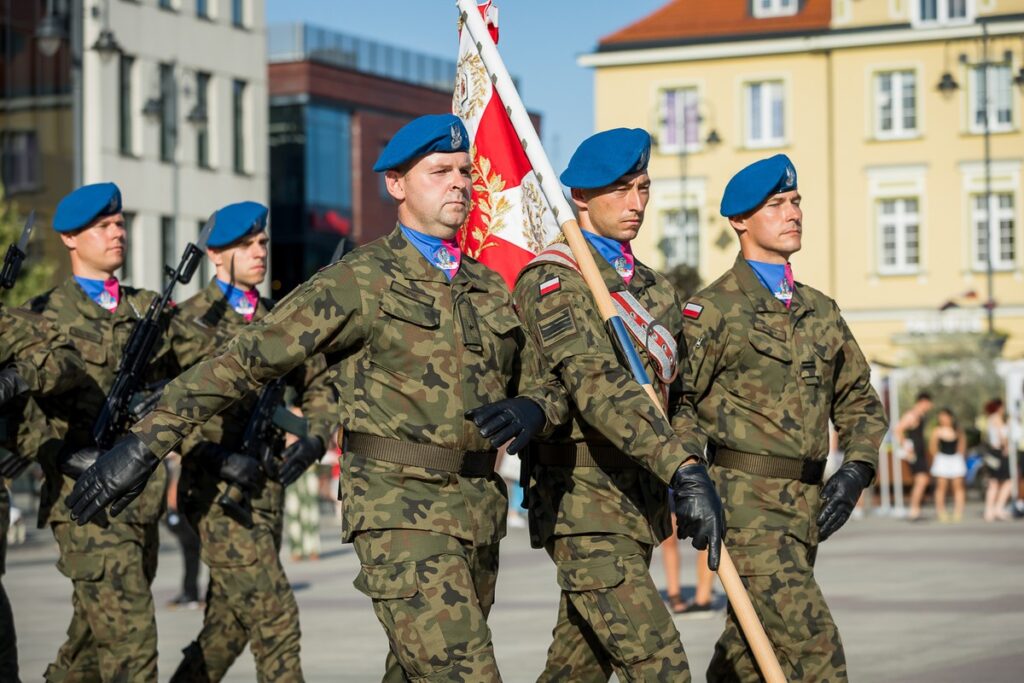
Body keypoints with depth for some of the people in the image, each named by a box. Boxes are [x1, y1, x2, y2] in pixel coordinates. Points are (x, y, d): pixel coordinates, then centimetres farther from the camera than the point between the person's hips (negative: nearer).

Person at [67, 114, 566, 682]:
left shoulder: (490, 288, 14)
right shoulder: (359, 283, -5)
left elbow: (544, 385, 21)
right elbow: (245, 359, -9)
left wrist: (532, 409, -6)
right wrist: (146, 441, -16)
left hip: (480, 509, 7)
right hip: (400, 511, -7)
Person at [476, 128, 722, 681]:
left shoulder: (653, 287, 17)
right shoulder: (551, 282, -11)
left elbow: (678, 394, 22)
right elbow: (595, 384, -26)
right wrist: (684, 469, -36)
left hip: (640, 507, 8)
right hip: (586, 511, -8)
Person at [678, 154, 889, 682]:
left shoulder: (821, 312, 16)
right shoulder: (712, 309, -4)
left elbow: (860, 401, 21)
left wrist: (855, 471, 5)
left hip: (805, 505, 7)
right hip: (745, 502, -7)